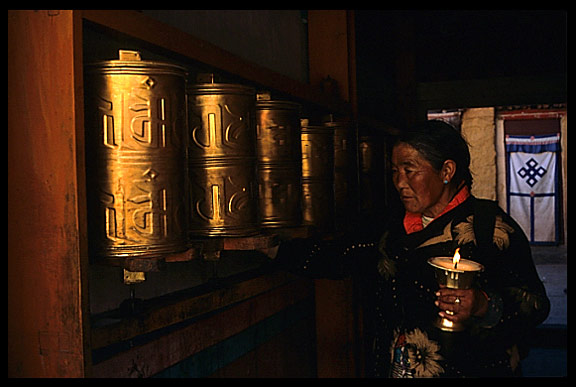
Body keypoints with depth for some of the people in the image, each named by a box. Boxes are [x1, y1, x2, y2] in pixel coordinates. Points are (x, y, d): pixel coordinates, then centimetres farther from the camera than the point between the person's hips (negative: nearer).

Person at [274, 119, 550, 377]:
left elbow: (536, 302, -15)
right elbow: (335, 256, 12)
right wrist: (275, 248, 8)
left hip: (468, 369, -5)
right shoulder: (393, 224, 7)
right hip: (388, 368, 6)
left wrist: (484, 306, -32)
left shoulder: (490, 226, -12)